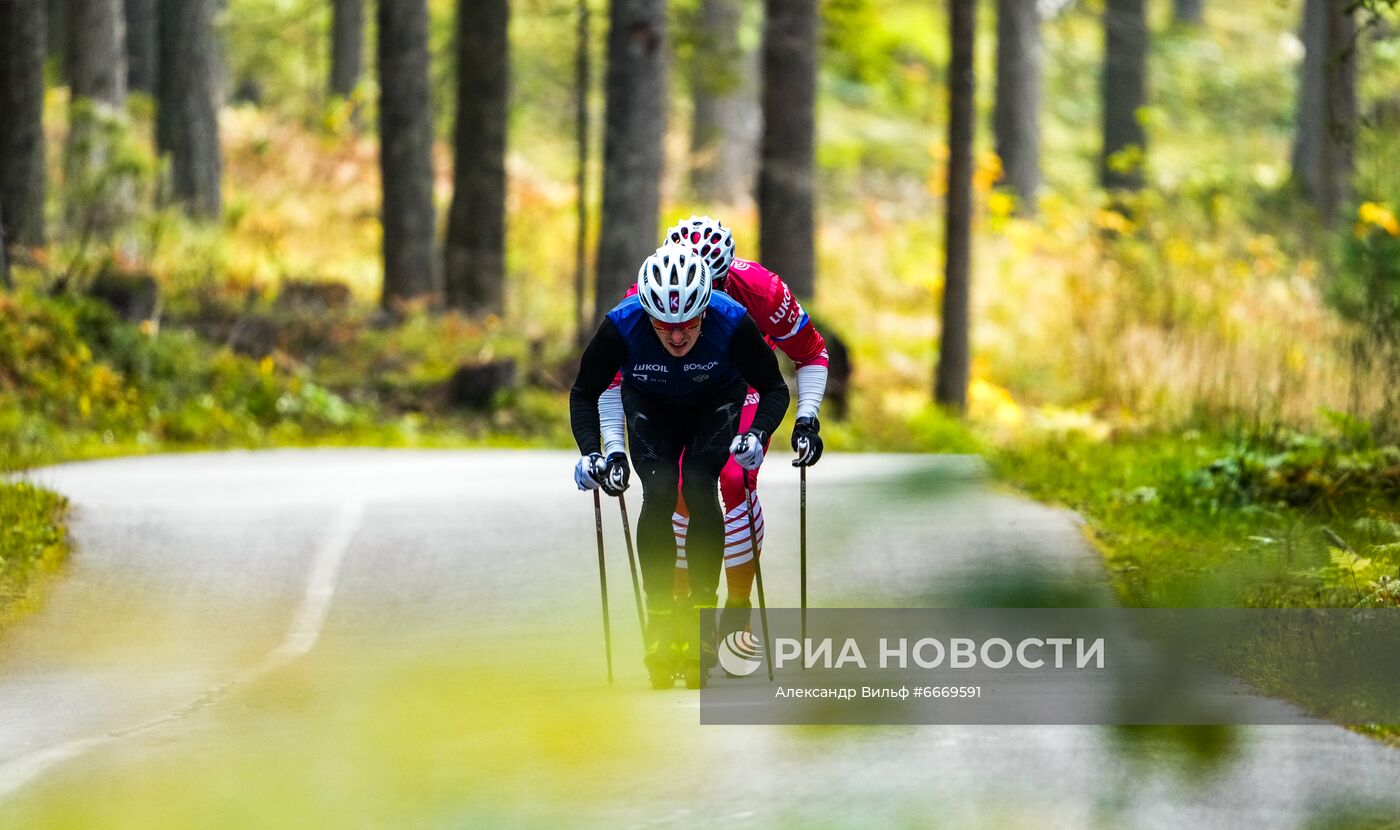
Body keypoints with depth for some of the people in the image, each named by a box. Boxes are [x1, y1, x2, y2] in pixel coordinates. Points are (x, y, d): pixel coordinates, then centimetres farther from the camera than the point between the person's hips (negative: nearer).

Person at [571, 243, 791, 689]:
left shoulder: (732, 323, -36)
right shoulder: (621, 326, -34)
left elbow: (774, 388, -21)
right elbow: (584, 393, -18)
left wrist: (757, 435, -40)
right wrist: (590, 451, -33)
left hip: (716, 402, -1)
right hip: (650, 405, 1)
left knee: (699, 489, -21)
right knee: (658, 494, -19)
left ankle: (700, 613, -12)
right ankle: (660, 622, -11)